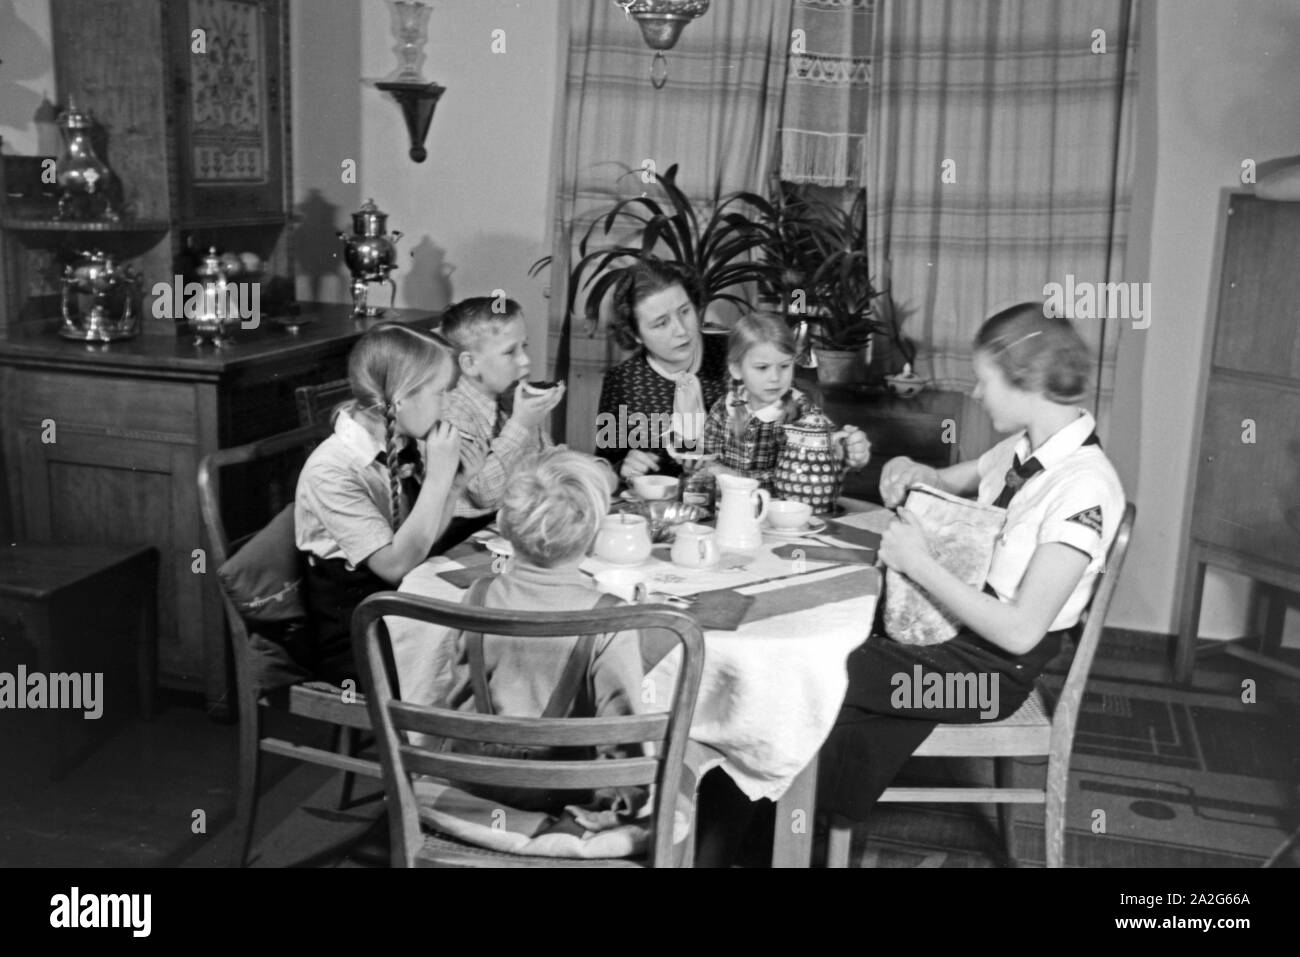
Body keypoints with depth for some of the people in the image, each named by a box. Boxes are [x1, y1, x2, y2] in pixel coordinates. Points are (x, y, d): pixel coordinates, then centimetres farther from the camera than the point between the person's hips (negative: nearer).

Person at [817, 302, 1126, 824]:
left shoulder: (1085, 486, -25)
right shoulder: (1023, 449, 0)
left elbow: (1021, 630, -26)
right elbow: (951, 482, 22)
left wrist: (919, 563, -22)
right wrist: (911, 472, -2)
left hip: (994, 668, -7)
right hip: (955, 621, 7)